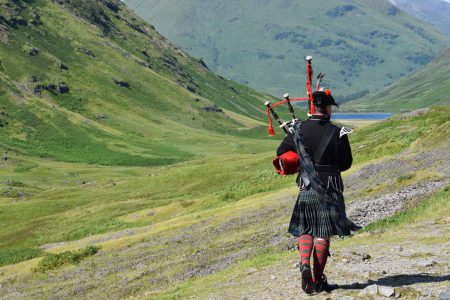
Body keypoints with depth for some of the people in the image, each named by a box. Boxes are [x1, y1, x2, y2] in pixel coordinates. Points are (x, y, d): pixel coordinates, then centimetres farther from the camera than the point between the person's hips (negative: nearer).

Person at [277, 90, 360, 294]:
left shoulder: (299, 130, -4)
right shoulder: (338, 133, -9)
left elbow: (281, 152, 6)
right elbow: (346, 163, -1)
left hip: (306, 187, 2)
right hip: (331, 189, -2)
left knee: (305, 230, 17)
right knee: (322, 234, 5)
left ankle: (305, 265, -6)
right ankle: (317, 280, 9)